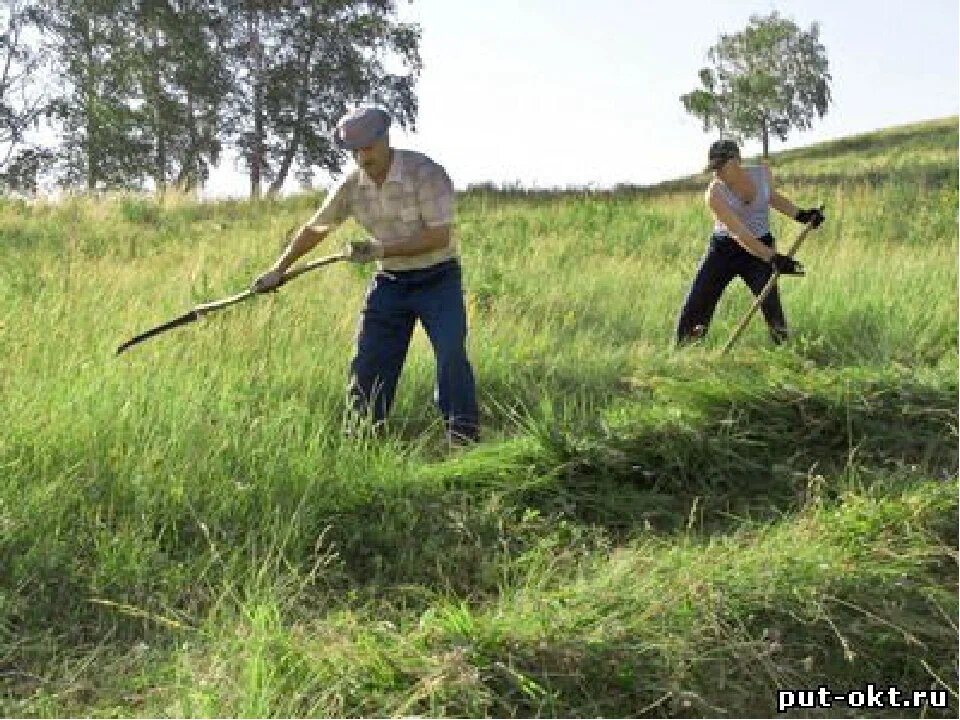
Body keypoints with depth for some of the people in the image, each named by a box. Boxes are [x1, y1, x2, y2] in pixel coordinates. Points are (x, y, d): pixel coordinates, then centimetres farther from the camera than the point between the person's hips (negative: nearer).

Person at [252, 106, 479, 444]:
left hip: (437, 278, -5)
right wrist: (278, 269, 12)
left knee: (452, 356, -17)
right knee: (368, 363, 3)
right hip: (390, 281, 5)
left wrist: (381, 250, -27)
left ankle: (465, 439, -7)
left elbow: (440, 236, -23)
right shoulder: (351, 185, -3)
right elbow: (314, 229, 9)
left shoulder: (425, 173, -19)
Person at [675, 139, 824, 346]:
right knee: (695, 307, -3)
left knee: (770, 304, -14)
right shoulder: (714, 194, -21)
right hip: (723, 249, -2)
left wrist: (800, 215, 2)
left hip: (762, 247, 2)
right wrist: (773, 257, -39)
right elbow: (739, 234, -30)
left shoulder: (763, 173, -8)